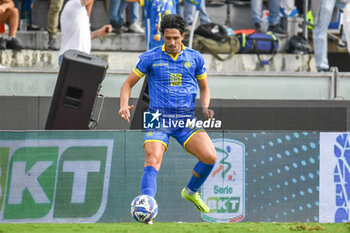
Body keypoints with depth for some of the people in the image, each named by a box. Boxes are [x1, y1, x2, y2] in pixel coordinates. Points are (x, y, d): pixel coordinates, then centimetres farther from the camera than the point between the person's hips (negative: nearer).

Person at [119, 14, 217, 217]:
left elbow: (204, 87, 21)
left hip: (187, 119, 2)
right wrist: (124, 105, -10)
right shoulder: (150, 58, 3)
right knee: (152, 161, -24)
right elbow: (128, 83, 9)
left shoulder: (195, 58, 9)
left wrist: (205, 107, 1)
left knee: (210, 157, -16)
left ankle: (191, 191, 12)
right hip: (158, 118, -2)